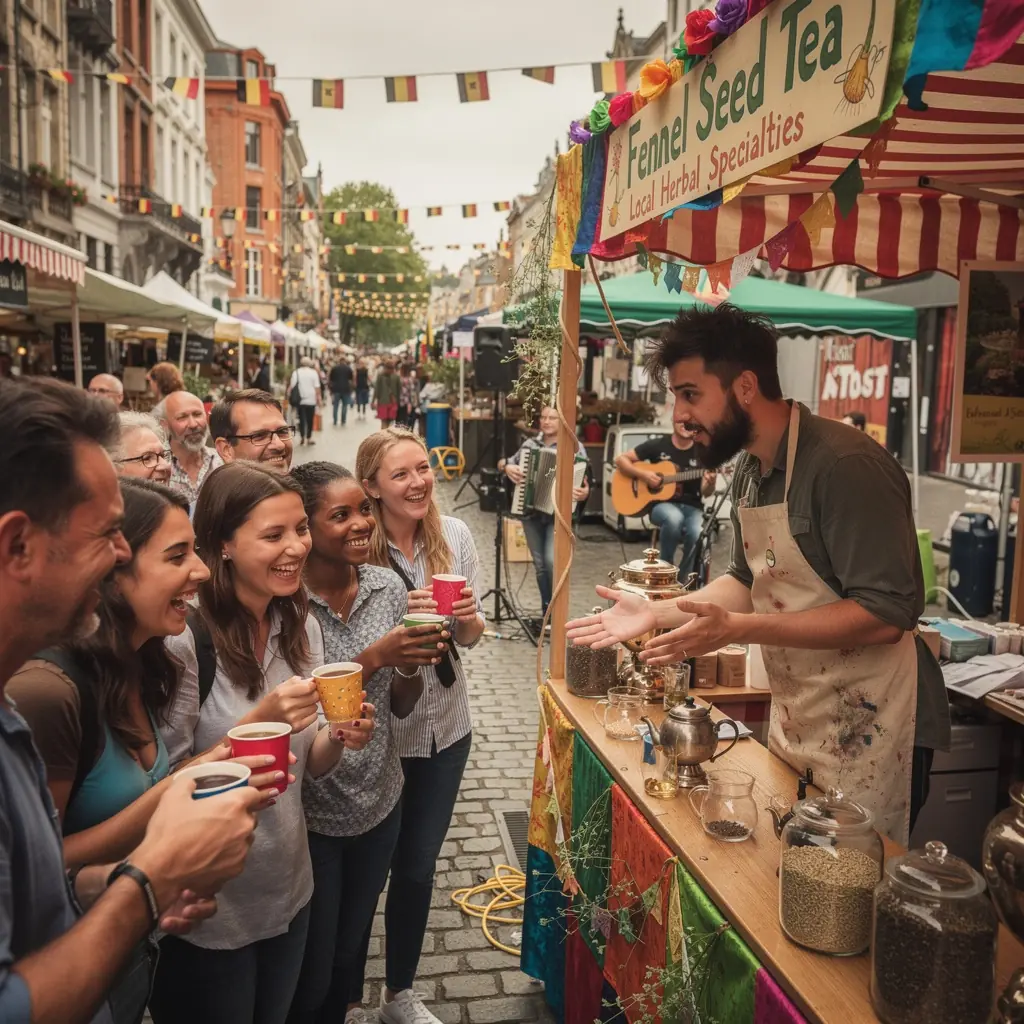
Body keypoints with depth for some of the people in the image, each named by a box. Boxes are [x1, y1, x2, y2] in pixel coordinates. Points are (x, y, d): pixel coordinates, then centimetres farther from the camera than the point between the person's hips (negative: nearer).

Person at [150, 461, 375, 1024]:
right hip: (206, 914, -6)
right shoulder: (184, 639, -23)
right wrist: (258, 722, -29)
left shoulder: (302, 626, -3)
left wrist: (338, 736, -16)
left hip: (290, 891, 6)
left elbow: (307, 763, 5)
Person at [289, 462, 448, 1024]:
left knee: (354, 942, 25)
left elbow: (401, 706, 1)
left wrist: (411, 663, -20)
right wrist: (372, 657, -30)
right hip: (309, 811, -4)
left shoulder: (389, 586, -6)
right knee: (311, 970, 15)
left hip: (380, 799, 4)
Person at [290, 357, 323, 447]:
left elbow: (292, 386, -2)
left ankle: (302, 437, 8)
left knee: (301, 419, 10)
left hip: (300, 400, 2)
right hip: (311, 400, -2)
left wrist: (290, 396, 6)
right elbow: (317, 387, -6)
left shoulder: (296, 372, 2)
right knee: (310, 419, 5)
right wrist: (318, 399, 1)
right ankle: (309, 438, 6)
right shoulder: (313, 372, -2)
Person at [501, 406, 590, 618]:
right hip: (531, 513, 4)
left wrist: (584, 493, -28)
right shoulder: (530, 444, 9)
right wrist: (507, 467, -5)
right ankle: (546, 614, 18)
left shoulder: (575, 446, -3)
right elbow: (505, 462, 18)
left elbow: (584, 481, -6)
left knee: (552, 560, -20)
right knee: (540, 564, 7)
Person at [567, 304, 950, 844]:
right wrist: (655, 612, 3)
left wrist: (737, 629, -28)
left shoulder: (846, 464, -22)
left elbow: (886, 614, -25)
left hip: (864, 732, -8)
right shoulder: (750, 469, 6)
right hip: (792, 722, 8)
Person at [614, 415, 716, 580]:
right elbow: (621, 460, 4)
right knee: (673, 518, -39)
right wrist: (642, 474, -11)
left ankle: (682, 581, -8)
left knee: (698, 535, -33)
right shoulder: (657, 445, 2)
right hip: (661, 503, -1)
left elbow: (705, 493, 4)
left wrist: (710, 483, -20)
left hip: (691, 506, 2)